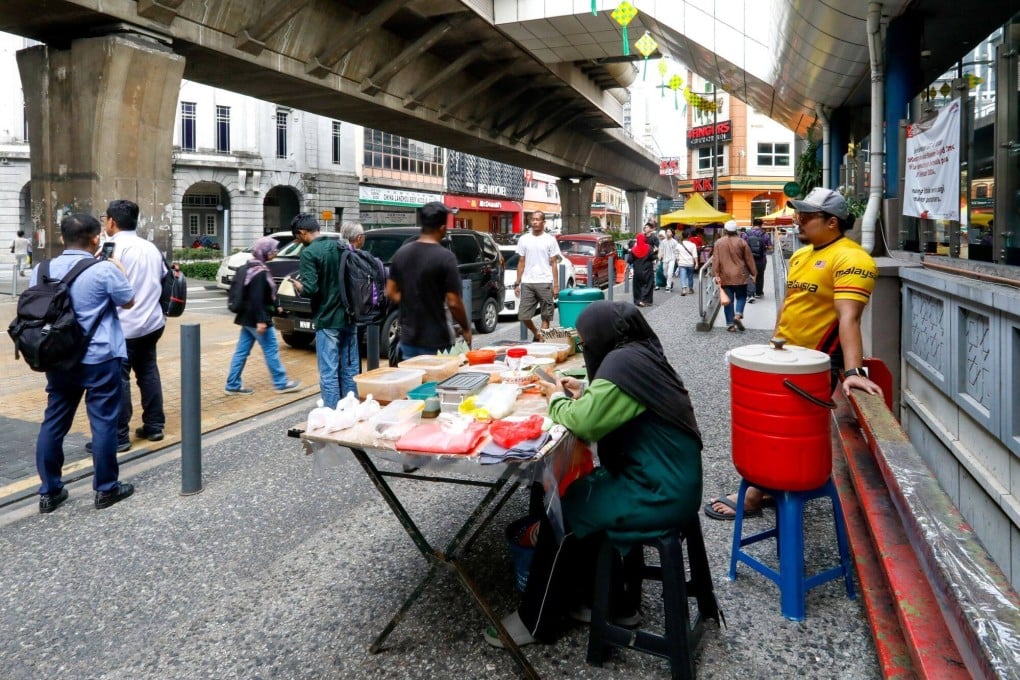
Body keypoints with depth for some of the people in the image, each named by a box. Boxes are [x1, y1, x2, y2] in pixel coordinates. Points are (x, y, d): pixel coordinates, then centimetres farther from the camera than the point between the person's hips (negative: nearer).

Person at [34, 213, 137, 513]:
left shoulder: (42, 270, 4)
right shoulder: (105, 270, -14)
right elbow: (128, 302, 1)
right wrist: (120, 270, 13)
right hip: (100, 359, -5)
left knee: (53, 422, 12)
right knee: (103, 422, 3)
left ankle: (49, 491, 19)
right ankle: (106, 489, 12)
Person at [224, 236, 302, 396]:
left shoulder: (248, 268, 14)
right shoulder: (260, 272, -18)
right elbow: (257, 299, -24)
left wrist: (275, 307, 28)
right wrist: (261, 320, -26)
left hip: (247, 318, 10)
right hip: (255, 319, -10)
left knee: (241, 351, 11)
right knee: (271, 350, 0)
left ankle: (233, 385, 15)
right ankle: (281, 383, 9)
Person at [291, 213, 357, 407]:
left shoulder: (309, 253, -12)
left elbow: (310, 289, -19)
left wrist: (298, 286, 0)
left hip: (327, 321, -6)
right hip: (349, 318, 7)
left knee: (329, 374, 0)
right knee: (350, 370, 13)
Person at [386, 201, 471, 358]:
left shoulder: (402, 252, 2)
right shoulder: (445, 257, -16)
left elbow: (391, 292, 7)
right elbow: (453, 302, -16)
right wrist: (466, 329, -2)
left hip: (408, 337, 6)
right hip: (435, 341, -5)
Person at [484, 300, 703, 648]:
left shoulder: (622, 363, -20)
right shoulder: (640, 355, 8)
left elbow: (583, 423, -23)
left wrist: (557, 400, -4)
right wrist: (584, 393, 9)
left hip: (659, 493, -9)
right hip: (669, 478, 9)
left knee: (563, 514, -1)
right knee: (579, 495, 16)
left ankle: (536, 621, 15)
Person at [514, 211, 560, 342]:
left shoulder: (550, 240, 5)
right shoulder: (523, 239, 11)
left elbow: (554, 263, 4)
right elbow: (521, 263, 13)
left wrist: (556, 285, -3)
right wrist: (517, 283, 7)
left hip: (545, 283, -2)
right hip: (527, 283, 2)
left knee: (546, 316, 1)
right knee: (523, 315, 0)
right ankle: (536, 333, 24)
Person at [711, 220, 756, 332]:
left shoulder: (718, 243, 0)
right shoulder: (741, 242, -3)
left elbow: (715, 260, -5)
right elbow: (749, 259, 2)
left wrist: (716, 274, -3)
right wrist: (753, 273, 10)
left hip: (725, 276, 1)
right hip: (739, 275, -1)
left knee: (728, 300, 6)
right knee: (741, 296, 13)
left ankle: (730, 324, 4)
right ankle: (738, 315, -10)